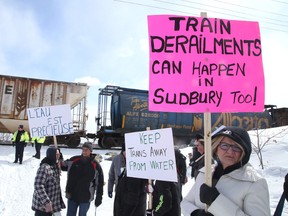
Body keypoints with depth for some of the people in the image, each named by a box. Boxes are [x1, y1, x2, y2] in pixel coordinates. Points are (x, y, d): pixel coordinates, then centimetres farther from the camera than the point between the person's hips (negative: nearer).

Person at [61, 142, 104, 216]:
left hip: (85, 198, -3)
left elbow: (100, 183, -7)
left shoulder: (95, 165, -10)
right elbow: (63, 166, 12)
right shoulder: (74, 160, -3)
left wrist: (98, 198, -6)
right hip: (72, 196, 3)